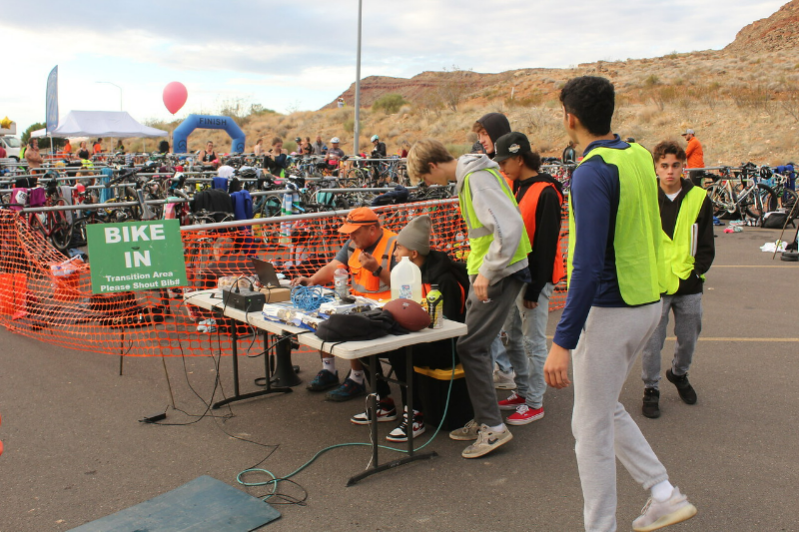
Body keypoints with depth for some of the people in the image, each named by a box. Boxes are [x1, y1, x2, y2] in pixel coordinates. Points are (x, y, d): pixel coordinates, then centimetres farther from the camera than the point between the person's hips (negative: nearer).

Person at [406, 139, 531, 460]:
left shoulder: (476, 177, -17)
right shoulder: (469, 175, 14)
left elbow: (510, 225, -27)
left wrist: (487, 272, -22)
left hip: (500, 273, -10)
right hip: (489, 271, 10)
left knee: (471, 347, -8)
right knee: (477, 345, 13)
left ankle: (493, 426, 1)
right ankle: (484, 420, 22)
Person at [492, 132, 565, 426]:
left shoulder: (546, 192, -15)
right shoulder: (513, 186, 10)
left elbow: (546, 244, -17)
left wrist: (535, 288, -17)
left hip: (533, 277, -8)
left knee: (533, 342, 1)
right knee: (512, 337, 15)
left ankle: (534, 403, 12)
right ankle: (522, 392, 29)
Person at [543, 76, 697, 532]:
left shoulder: (592, 173, -20)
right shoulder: (640, 157, 6)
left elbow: (589, 266, -26)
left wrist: (563, 342, -25)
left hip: (609, 310, -9)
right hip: (648, 302, 9)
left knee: (592, 426, 5)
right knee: (607, 408, 24)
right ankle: (665, 495, 25)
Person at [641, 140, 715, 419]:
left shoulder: (699, 198, 1)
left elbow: (706, 245, 5)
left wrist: (696, 272, -7)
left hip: (689, 284, 2)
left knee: (688, 338, 15)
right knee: (652, 343, 1)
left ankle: (679, 373, 43)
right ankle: (651, 389, 21)